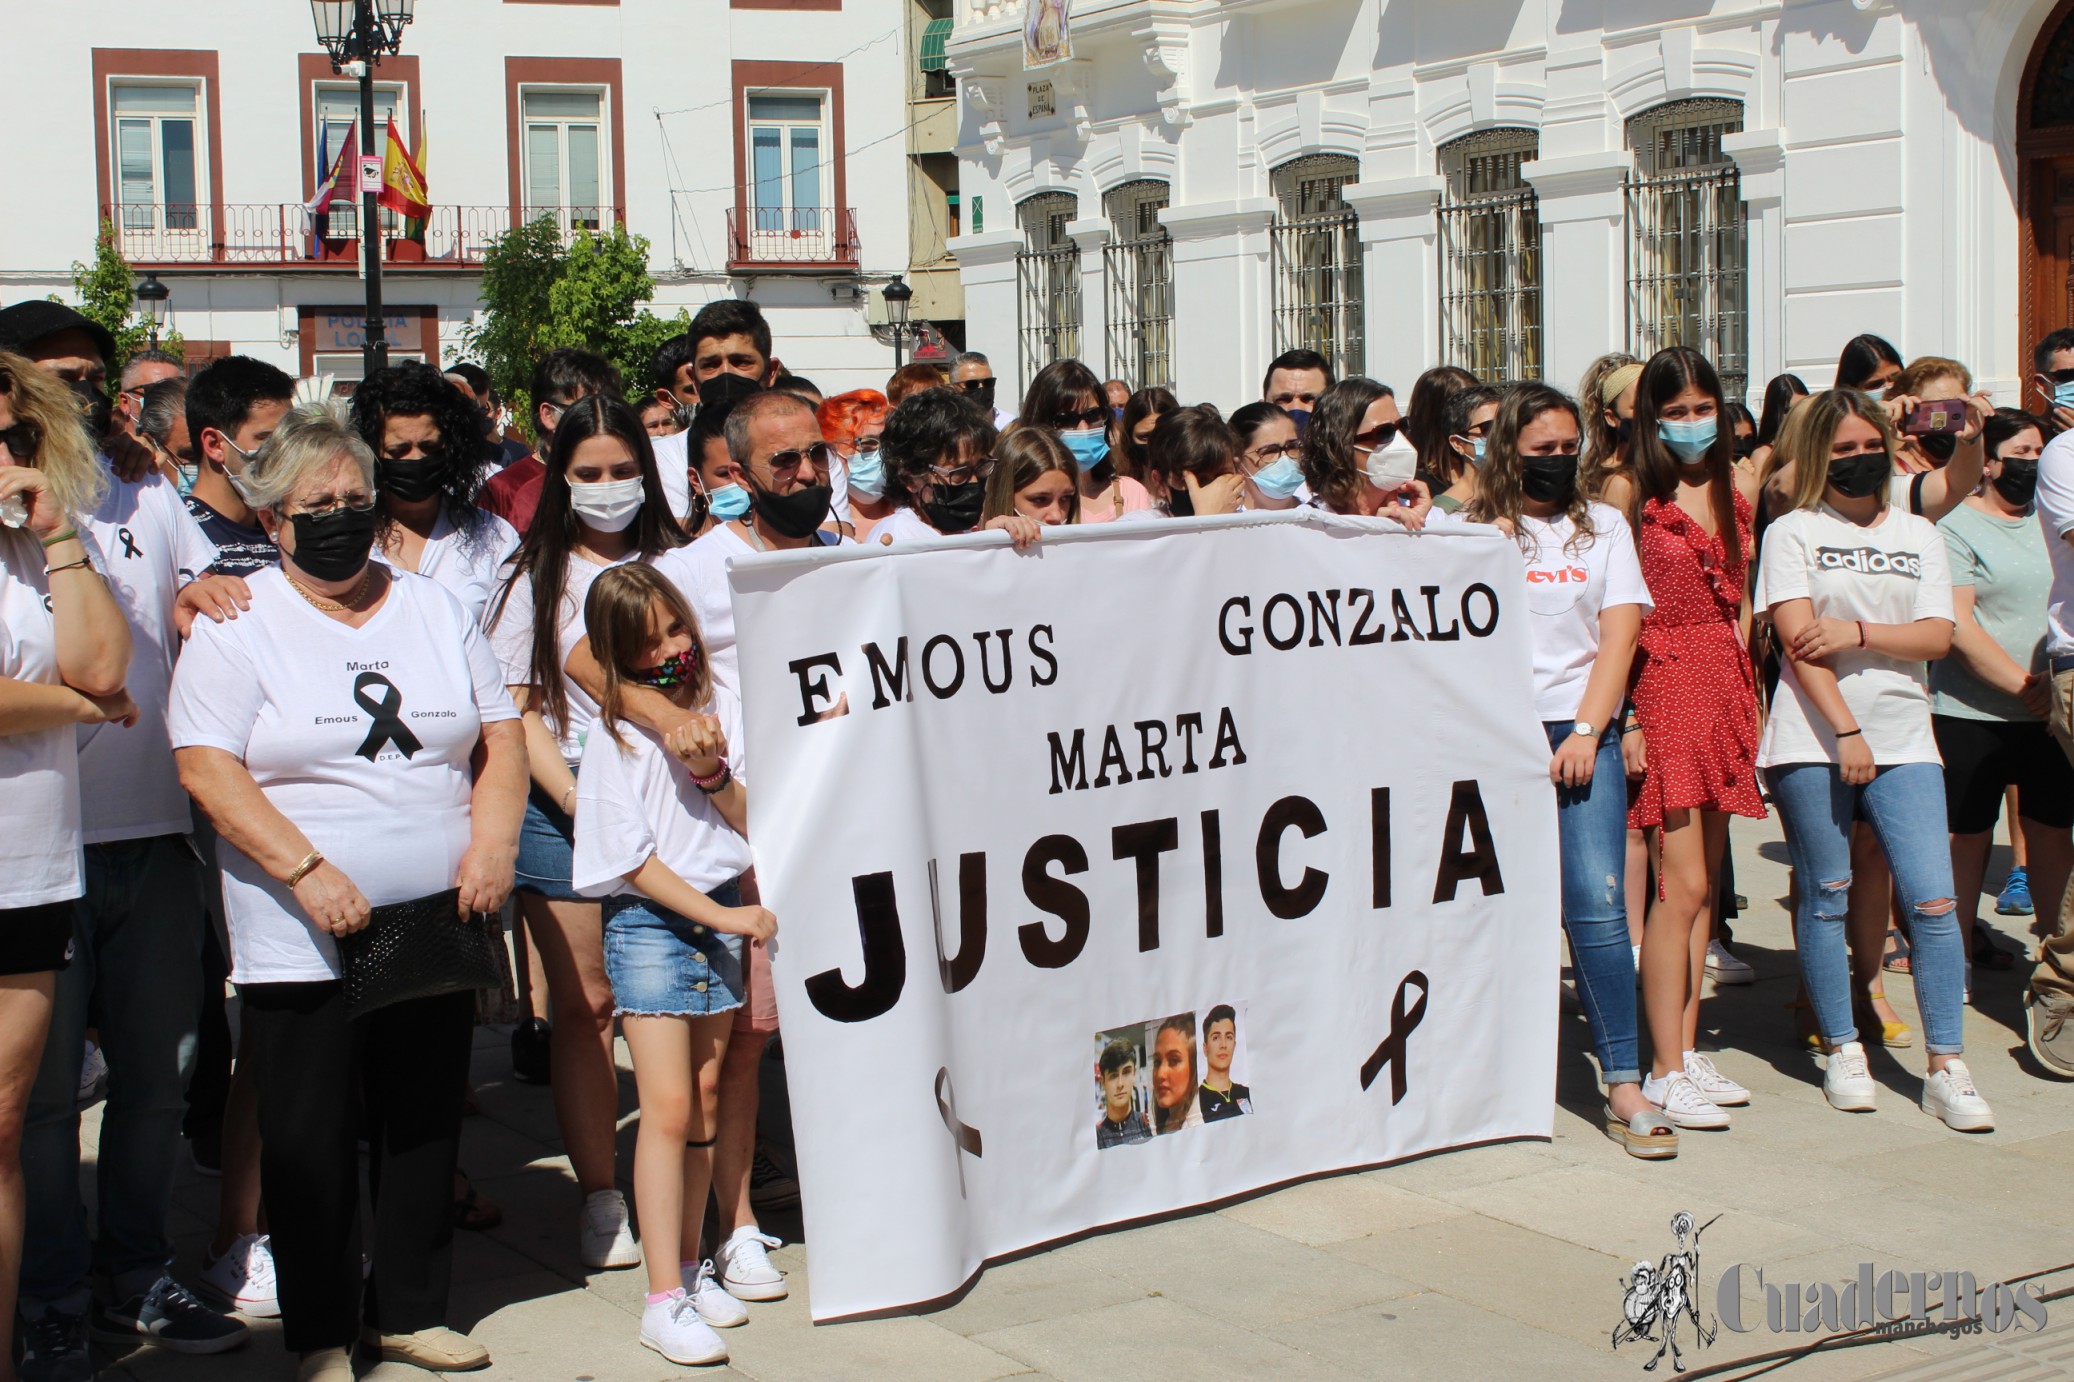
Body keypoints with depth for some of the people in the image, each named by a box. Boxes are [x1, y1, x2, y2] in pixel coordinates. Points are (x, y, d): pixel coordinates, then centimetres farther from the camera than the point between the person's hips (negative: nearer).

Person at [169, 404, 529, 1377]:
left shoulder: (433, 608, 11)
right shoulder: (236, 627, -3)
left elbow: (500, 734, 12)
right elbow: (208, 768, -11)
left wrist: (492, 841, -4)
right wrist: (308, 872, -19)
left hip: (437, 931, 4)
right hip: (302, 943, -4)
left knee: (425, 1129, 12)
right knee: (309, 1143, 2)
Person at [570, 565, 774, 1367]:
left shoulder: (721, 708, 3)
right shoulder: (614, 739, -9)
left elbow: (750, 824, 4)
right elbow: (637, 859, -11)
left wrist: (714, 772, -15)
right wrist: (727, 918, -13)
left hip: (719, 912, 5)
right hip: (647, 921, -5)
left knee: (706, 1100, 10)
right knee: (668, 1107, -9)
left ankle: (690, 1264, 23)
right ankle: (664, 1300, -7)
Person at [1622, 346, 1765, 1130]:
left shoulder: (1734, 487, 12)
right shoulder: (1632, 492, -8)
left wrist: (1748, 696, 12)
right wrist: (1626, 715, -16)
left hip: (1724, 683, 7)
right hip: (1662, 686, -7)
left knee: (1702, 885, 10)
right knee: (1682, 884, -9)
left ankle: (1686, 1054, 18)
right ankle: (1665, 1073, -2)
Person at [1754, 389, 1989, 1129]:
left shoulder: (1918, 534, 14)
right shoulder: (1793, 532, 3)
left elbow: (1937, 636, 3)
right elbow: (1798, 641, -7)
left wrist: (1858, 632, -12)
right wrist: (1847, 730, -14)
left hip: (1903, 740, 3)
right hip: (1812, 741, -2)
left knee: (1934, 902, -6)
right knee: (1825, 896, 3)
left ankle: (1946, 1068, 0)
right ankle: (1842, 1050, 16)